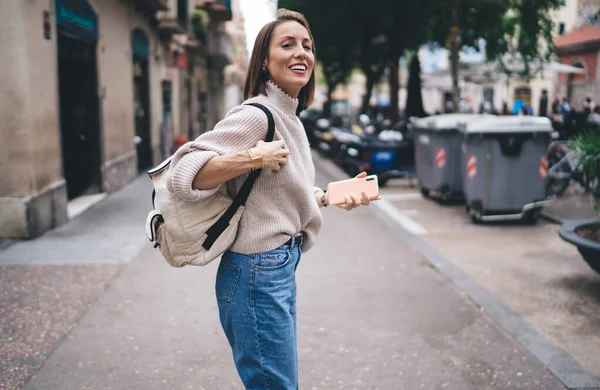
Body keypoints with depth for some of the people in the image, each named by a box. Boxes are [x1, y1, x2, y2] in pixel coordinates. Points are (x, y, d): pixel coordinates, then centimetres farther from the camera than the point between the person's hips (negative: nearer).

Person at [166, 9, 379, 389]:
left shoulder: (291, 119, 12)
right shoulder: (256, 115, -17)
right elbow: (183, 172, -25)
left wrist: (331, 196, 10)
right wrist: (254, 157, -29)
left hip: (282, 268, 10)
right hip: (257, 274, -10)